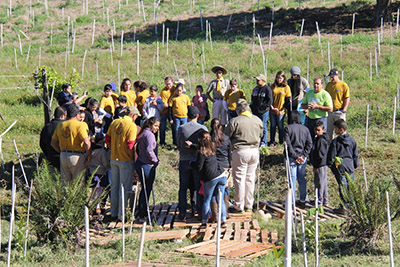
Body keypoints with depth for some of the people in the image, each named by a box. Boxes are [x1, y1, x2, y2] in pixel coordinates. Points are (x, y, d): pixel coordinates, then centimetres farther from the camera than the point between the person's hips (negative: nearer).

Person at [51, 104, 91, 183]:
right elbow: (86, 142, -20)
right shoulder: (80, 125, -10)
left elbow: (53, 143, 13)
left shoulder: (60, 125, 9)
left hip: (63, 156, 6)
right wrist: (89, 156, -10)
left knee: (65, 182, 13)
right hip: (77, 156, -6)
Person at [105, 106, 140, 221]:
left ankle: (114, 213, 22)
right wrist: (133, 159, -9)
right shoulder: (132, 126, -14)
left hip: (113, 159, 6)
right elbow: (130, 146, -19)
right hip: (125, 160, -6)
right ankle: (121, 214, 4)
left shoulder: (114, 123, 6)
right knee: (124, 188, 1)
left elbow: (108, 140, 10)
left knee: (114, 186, 15)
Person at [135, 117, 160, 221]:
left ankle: (141, 212, 24)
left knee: (145, 189, 17)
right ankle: (143, 213, 1)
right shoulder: (149, 134, -15)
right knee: (146, 189, -3)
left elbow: (138, 149, 21)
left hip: (140, 163, 10)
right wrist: (155, 160, -8)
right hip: (147, 166, -10)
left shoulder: (143, 134, 16)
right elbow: (149, 151, -22)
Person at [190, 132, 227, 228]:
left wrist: (191, 163, 10)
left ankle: (204, 221, 11)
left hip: (211, 178, -5)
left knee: (207, 199, 8)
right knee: (220, 199, 9)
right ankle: (223, 220, 0)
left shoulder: (202, 153, -12)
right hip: (222, 175, 5)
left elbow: (198, 168, -8)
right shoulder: (212, 148, 9)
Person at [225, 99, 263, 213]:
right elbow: (260, 135, 15)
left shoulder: (235, 121, -12)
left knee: (239, 179, 2)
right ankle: (249, 205, 19)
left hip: (240, 152, -5)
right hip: (255, 151, 5)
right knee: (250, 179, 13)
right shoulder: (258, 120, 3)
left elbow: (226, 136, -6)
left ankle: (239, 206, 6)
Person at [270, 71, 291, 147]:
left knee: (280, 126, 2)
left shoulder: (286, 87, -2)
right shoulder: (273, 86, 6)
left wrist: (282, 110, -10)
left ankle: (281, 143, 10)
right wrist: (272, 107, -5)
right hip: (272, 110, 3)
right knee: (272, 126, 7)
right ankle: (272, 142, 14)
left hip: (281, 111, -3)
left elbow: (287, 100, -2)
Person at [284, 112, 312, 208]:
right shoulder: (305, 129, 8)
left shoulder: (288, 128, -5)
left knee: (292, 179, -1)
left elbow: (288, 144, -13)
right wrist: (303, 155, -3)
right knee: (302, 179, 10)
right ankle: (302, 201, 14)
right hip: (302, 158, 4)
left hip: (291, 158, -4)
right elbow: (310, 144, 2)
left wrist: (295, 156, -12)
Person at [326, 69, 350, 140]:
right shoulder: (328, 85, 10)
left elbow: (347, 99, -5)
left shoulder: (344, 85, -5)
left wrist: (344, 110, -12)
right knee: (328, 130, 9)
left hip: (339, 112, -5)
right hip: (329, 112, 5)